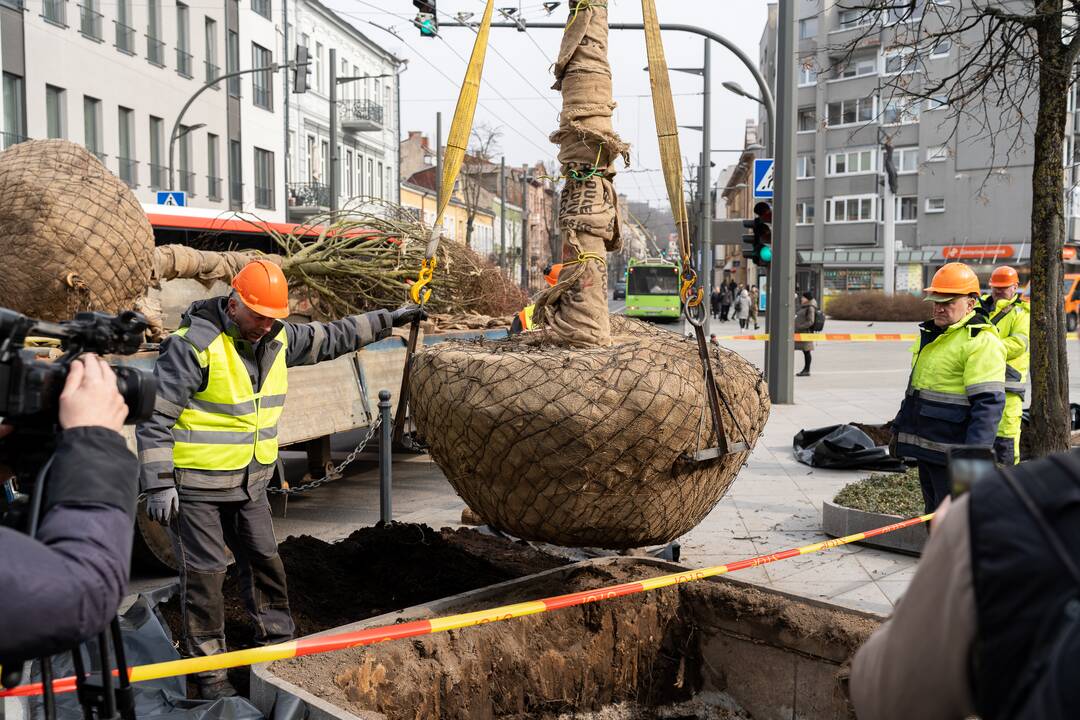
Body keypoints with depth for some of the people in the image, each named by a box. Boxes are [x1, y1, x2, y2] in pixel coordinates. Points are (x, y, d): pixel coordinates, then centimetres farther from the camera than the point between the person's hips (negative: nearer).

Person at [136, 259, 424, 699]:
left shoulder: (278, 338, 3)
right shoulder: (194, 344, -19)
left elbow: (331, 338, 19)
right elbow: (155, 419, -17)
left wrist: (389, 320, 22)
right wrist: (159, 485, -19)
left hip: (249, 483, 7)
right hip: (197, 485, -7)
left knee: (265, 562, 15)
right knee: (204, 575, 1)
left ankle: (279, 644, 32)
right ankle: (208, 672, 14)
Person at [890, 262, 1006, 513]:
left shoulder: (981, 342, -14)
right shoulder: (930, 334, 16)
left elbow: (988, 404, -20)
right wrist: (900, 428, 25)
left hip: (952, 452, -9)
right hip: (926, 446, 9)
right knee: (933, 514, 18)